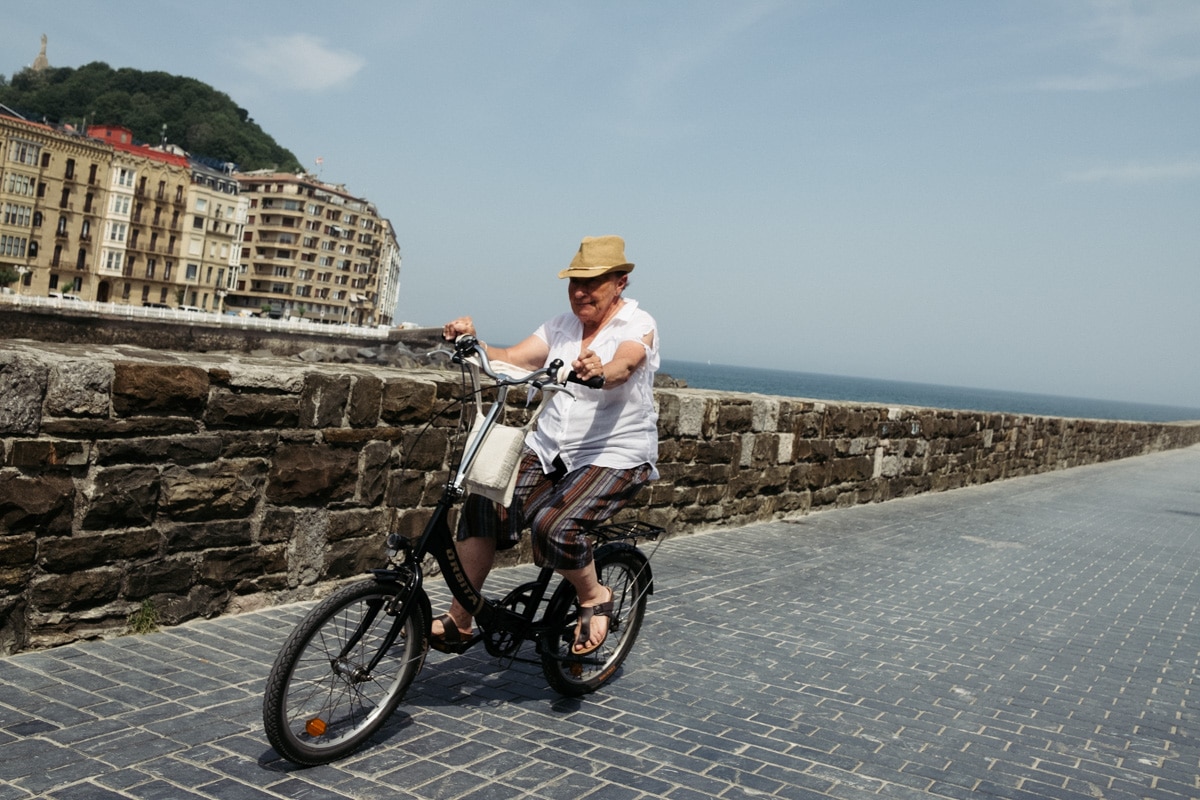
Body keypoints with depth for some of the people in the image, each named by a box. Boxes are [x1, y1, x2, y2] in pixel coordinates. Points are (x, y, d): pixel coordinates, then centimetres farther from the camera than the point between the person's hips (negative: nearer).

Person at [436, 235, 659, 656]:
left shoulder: (638, 326, -6)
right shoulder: (562, 325, 11)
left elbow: (623, 366, -29)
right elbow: (512, 360, 1)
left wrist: (599, 371, -52)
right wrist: (474, 343, -19)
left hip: (614, 458, -5)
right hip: (547, 451, 6)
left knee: (553, 526, -30)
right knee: (484, 506, -16)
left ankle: (594, 596, 1)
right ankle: (459, 620, -2)